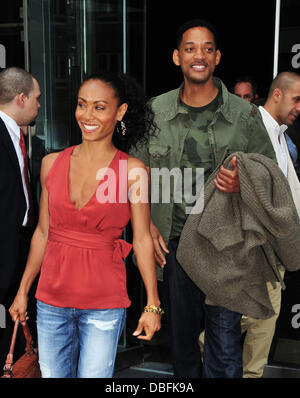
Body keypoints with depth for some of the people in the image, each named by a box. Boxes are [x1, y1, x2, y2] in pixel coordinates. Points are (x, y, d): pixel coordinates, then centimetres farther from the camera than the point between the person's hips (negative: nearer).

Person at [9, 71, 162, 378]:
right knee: (52, 373, 14)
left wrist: (152, 304, -6)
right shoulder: (52, 163, 2)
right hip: (52, 296, 3)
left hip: (104, 302, -3)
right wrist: (23, 290, 11)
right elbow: (43, 232, 8)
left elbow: (142, 239, -4)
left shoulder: (132, 170, -7)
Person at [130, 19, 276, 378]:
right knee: (181, 337, 16)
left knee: (225, 346, 0)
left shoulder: (244, 115, 0)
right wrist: (147, 226, -1)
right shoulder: (155, 112, 4)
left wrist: (243, 184, -14)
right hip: (173, 243, 2)